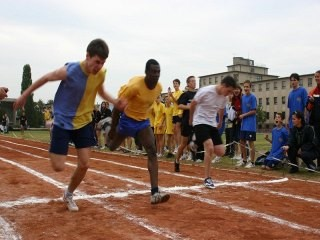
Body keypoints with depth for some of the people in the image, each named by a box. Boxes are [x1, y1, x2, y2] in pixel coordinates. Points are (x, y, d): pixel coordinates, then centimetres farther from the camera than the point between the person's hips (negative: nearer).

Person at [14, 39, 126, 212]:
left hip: (84, 122, 4)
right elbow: (45, 78, -7)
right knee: (58, 167, -4)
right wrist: (24, 95, 3)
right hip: (63, 122, -4)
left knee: (84, 164, 1)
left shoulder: (101, 74, -10)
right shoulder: (69, 71, -25)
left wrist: (115, 101, -8)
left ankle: (68, 195, 28)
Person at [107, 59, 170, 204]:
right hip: (127, 119, -3)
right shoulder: (134, 85, -27)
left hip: (143, 121, 4)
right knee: (112, 147, 18)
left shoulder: (159, 87, -8)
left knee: (152, 152, -16)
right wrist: (113, 129, -13)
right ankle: (110, 137, 60)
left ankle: (154, 193, -21)